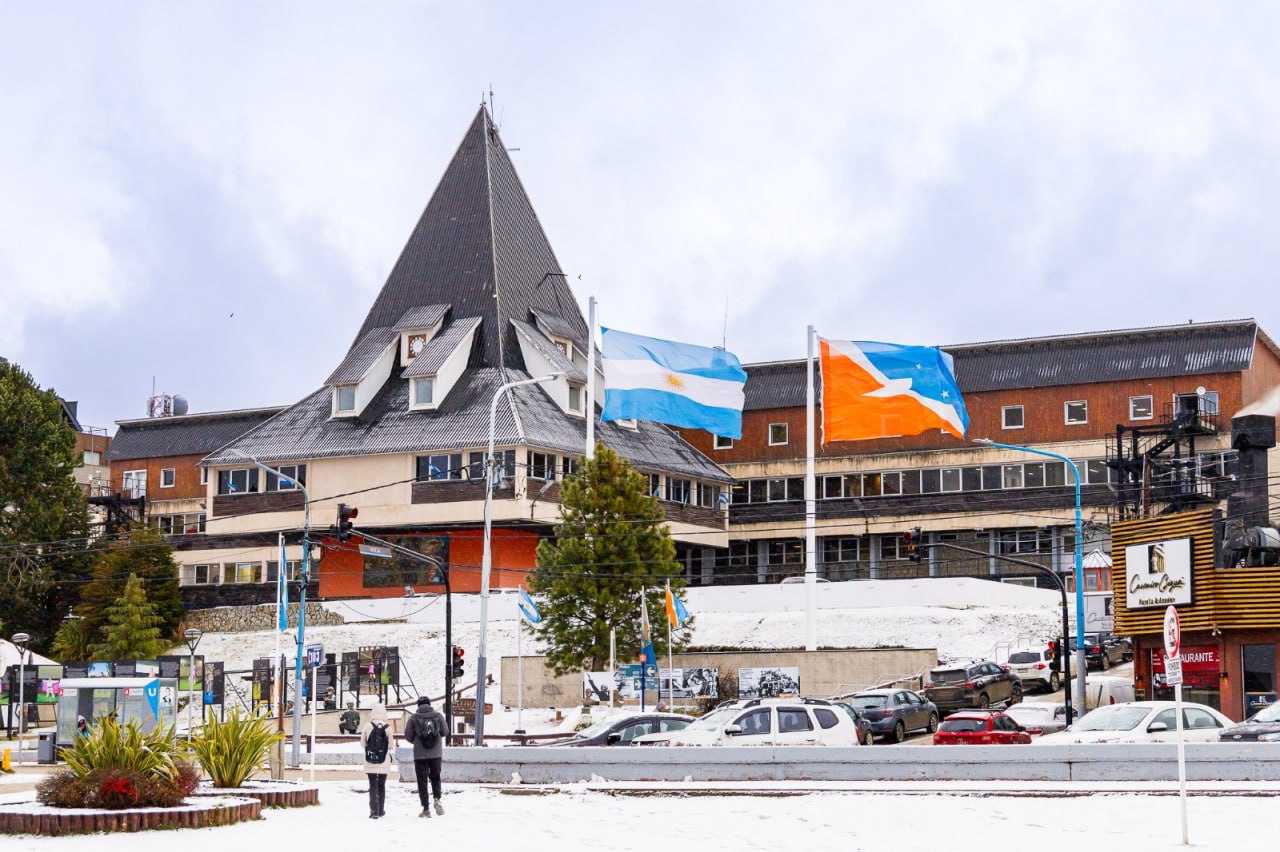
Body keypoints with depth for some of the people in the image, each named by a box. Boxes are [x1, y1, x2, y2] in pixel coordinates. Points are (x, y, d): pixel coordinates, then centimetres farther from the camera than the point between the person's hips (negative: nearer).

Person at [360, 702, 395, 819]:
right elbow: (391, 745, 1)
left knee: (373, 786, 3)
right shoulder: (387, 727, -7)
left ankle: (374, 811, -7)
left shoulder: (367, 726, -8)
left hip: (370, 761, -1)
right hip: (384, 761, 1)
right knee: (382, 785, 14)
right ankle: (381, 810, 20)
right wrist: (392, 755, 20)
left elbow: (362, 744, 1)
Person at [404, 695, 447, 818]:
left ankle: (426, 809, 4)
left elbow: (408, 735, -2)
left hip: (420, 755, -2)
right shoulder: (438, 716, -4)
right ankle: (437, 799, -3)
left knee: (422, 781, 7)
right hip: (436, 754, 2)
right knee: (435, 777, 20)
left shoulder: (414, 718, -9)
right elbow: (445, 731, 6)